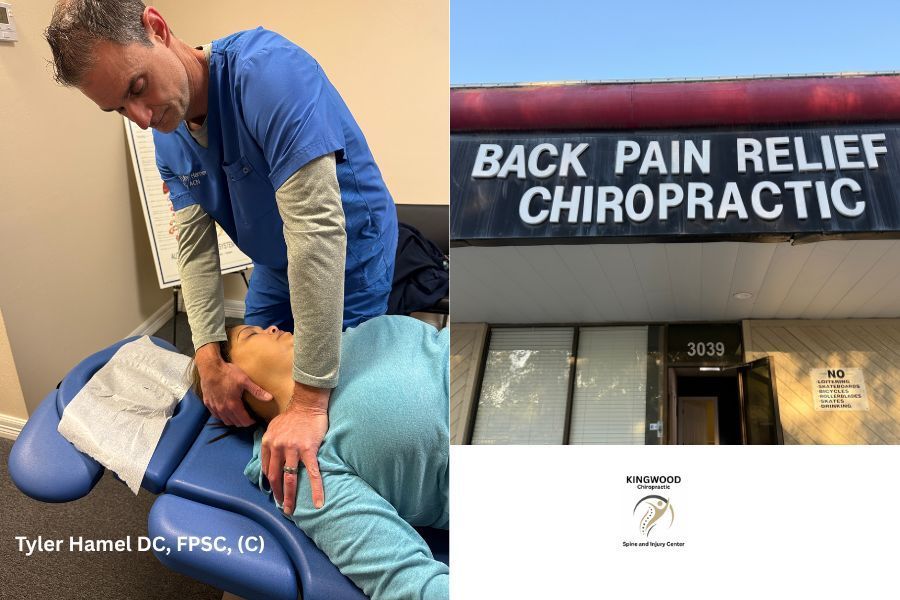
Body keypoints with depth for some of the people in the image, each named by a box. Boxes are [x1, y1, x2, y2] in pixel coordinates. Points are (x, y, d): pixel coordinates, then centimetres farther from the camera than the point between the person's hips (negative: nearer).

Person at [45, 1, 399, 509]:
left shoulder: (268, 71, -35)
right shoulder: (167, 137, -8)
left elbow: (317, 227, -41)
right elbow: (196, 248, -8)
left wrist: (310, 401, -41)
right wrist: (211, 360, -23)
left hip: (350, 255, -7)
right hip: (276, 265, 7)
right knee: (252, 372, 17)